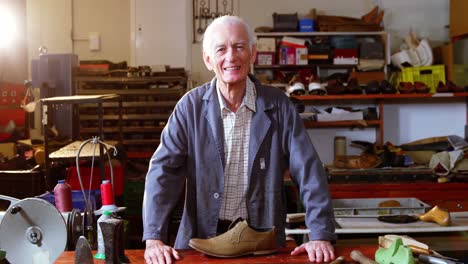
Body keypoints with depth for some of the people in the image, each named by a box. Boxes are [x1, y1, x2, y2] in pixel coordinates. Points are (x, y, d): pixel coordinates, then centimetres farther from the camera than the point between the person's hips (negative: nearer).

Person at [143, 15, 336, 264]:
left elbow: (308, 170, -2)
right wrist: (154, 239, -16)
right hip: (202, 238, 0)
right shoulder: (191, 106, -1)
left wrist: (320, 235, -11)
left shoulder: (277, 105, 0)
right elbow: (163, 170, -5)